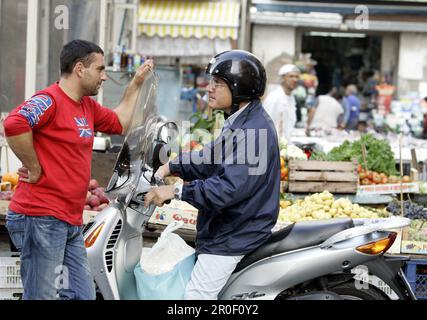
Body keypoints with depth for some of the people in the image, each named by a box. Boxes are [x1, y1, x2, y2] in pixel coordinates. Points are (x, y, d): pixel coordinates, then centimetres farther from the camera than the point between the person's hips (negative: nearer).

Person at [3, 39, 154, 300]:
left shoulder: (88, 106, 18)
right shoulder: (49, 100, -13)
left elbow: (119, 123, 33)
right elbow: (14, 124, -30)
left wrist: (136, 84, 28)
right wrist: (34, 169, -20)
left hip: (72, 223, 10)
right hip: (42, 219, -10)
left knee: (83, 295, 10)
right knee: (41, 296, -7)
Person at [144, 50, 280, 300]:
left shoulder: (255, 130, -23)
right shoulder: (240, 123, 13)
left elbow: (230, 188, -31)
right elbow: (211, 160, 20)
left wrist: (177, 191, -30)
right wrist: (172, 167, 7)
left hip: (234, 236, -11)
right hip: (225, 230, 11)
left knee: (197, 295, -12)